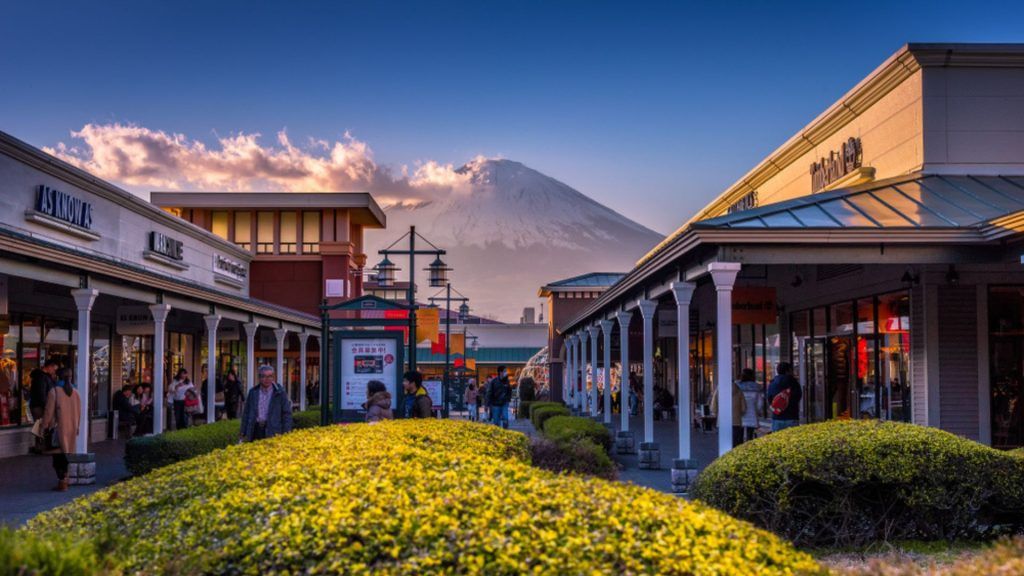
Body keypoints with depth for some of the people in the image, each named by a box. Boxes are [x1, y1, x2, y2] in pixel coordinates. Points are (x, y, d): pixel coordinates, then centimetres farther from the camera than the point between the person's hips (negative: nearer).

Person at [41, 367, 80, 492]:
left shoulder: (54, 391, -11)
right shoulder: (75, 392, 4)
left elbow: (49, 411, -10)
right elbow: (79, 412, 8)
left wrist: (45, 426, -1)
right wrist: (76, 427, 18)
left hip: (58, 428, -5)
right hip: (71, 428, 5)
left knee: (58, 455, 0)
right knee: (66, 453, 16)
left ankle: (62, 482, -4)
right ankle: (64, 479, 22)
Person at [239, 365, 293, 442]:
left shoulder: (280, 393, 0)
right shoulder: (253, 392, 9)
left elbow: (287, 414, 0)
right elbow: (246, 413, 13)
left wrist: (286, 435, -6)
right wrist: (243, 434, 10)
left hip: (273, 433, -3)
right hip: (255, 431, 3)